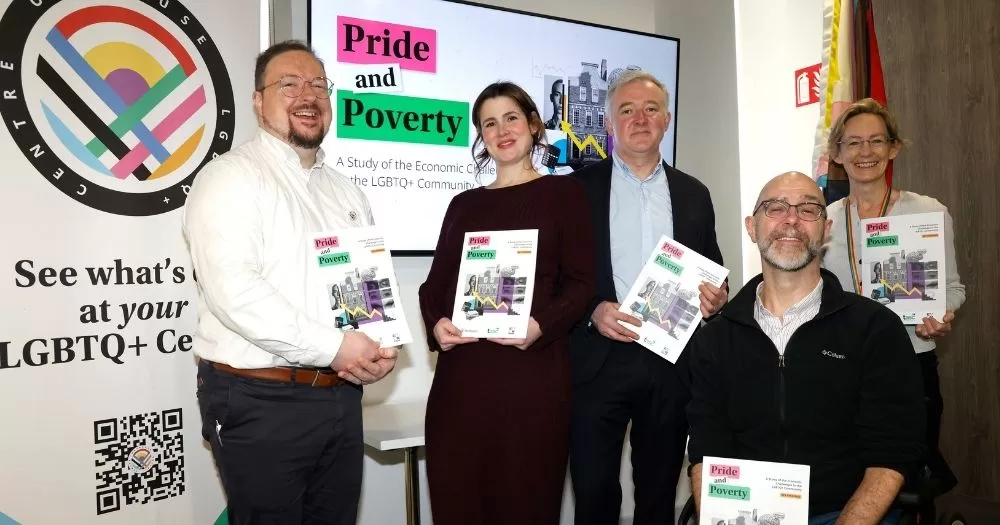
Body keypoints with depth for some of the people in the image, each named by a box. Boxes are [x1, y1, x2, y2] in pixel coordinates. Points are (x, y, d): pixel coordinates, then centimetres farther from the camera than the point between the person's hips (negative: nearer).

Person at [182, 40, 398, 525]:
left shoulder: (345, 191, 14)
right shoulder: (231, 177, -8)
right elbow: (232, 289, -22)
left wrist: (382, 346, -4)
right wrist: (334, 347, -21)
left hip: (342, 398, 7)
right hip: (259, 402, -6)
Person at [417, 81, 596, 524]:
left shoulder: (563, 192, 7)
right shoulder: (465, 204, 17)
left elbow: (581, 282, -1)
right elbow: (437, 281, 14)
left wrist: (541, 325, -18)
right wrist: (436, 324, -7)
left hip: (533, 370, -3)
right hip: (461, 370, 4)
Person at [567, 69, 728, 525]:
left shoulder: (693, 193, 11)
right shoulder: (578, 188, 2)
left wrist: (716, 297, -5)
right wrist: (592, 311, -17)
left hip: (673, 362, 3)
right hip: (598, 361, -2)